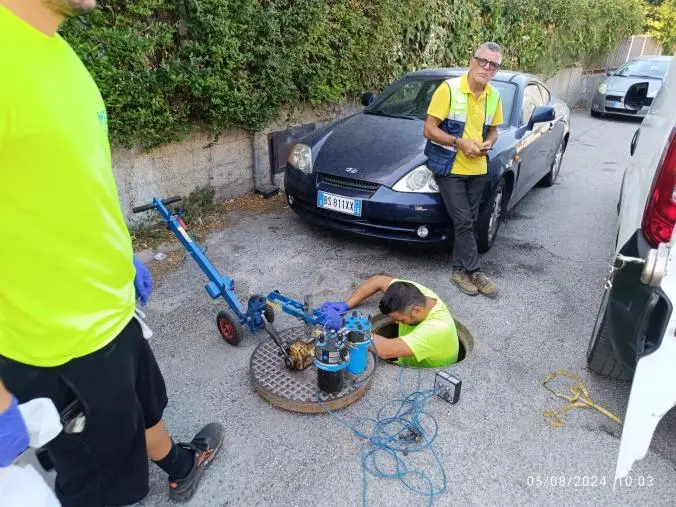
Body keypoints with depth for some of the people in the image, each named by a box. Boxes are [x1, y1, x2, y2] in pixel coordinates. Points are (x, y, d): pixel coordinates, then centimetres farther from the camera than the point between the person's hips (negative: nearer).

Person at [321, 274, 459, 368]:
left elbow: (386, 350, -46)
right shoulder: (413, 292, -18)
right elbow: (378, 280, -5)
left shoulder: (438, 328, -37)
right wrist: (346, 304, -17)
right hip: (405, 365, 7)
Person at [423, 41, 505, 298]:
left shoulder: (494, 96, 6)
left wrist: (487, 144, -5)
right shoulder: (449, 89, -12)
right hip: (449, 168, -6)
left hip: (478, 169, 6)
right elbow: (429, 129, -13)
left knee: (468, 223, 10)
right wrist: (460, 142, -21)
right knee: (463, 222, -7)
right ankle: (473, 271, 7)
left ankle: (460, 270, 22)